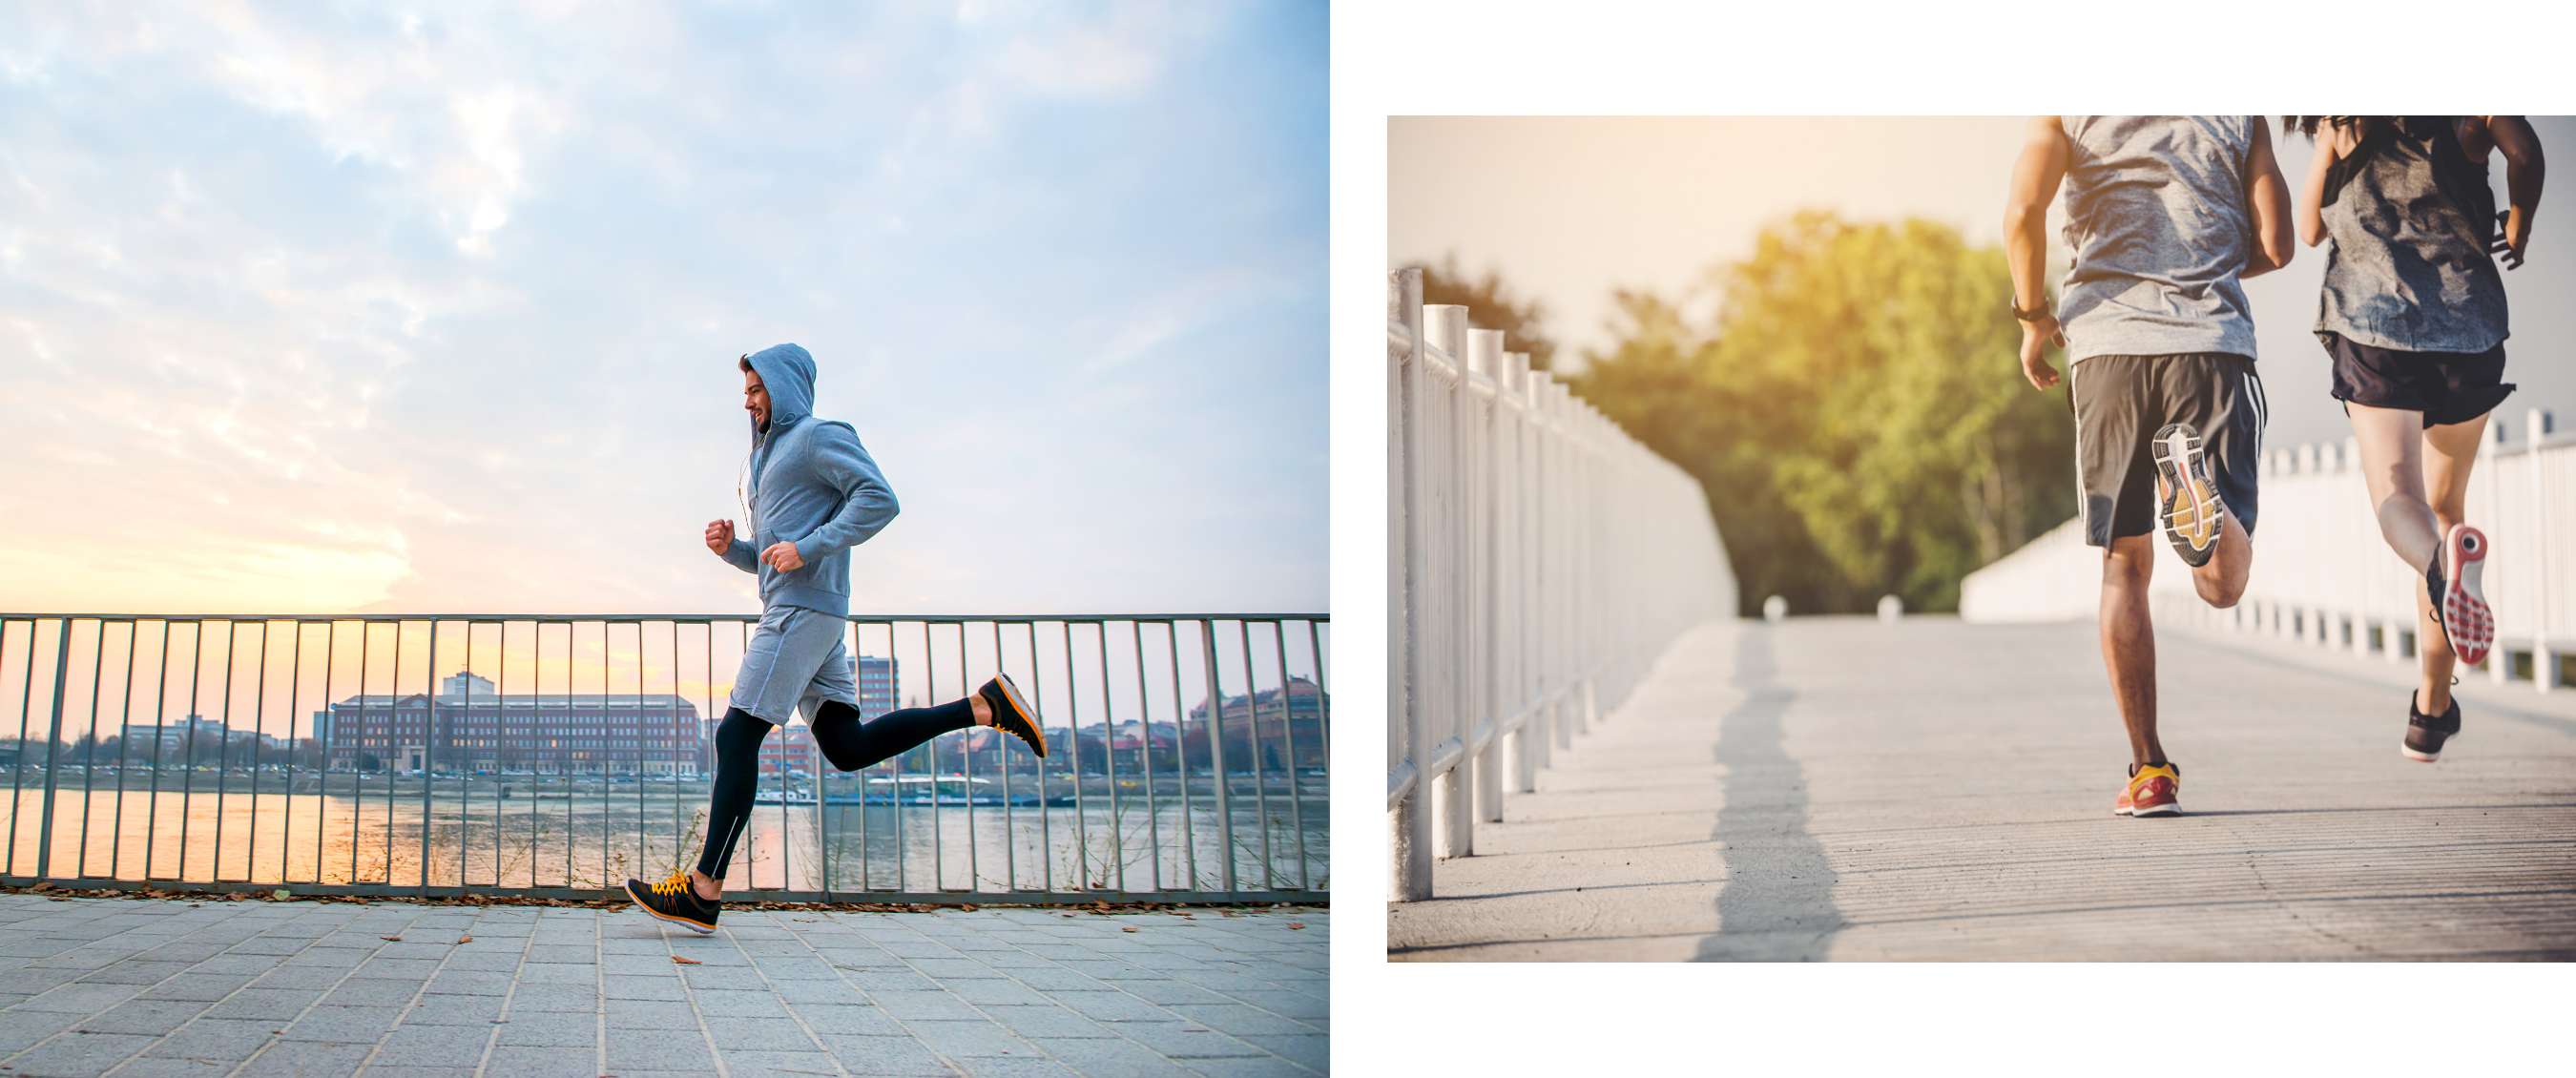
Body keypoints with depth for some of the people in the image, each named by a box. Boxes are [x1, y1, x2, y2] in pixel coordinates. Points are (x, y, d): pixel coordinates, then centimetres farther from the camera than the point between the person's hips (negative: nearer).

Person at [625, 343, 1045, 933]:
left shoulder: (820, 436, -1)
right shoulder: (771, 455, 28)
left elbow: (879, 498, -15)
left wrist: (807, 548, -20)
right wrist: (730, 548, 10)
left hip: (804, 611, -10)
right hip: (789, 612, 10)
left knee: (737, 736, -12)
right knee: (847, 746, 3)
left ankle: (703, 890, -13)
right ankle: (984, 706, 3)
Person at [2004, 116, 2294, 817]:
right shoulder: (2240, 115, 14)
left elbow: (2022, 213, -7)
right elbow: (2274, 248, 7)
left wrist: (2033, 316, 8)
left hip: (2108, 340, 0)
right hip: (2214, 340, 0)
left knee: (2123, 566, 10)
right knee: (2222, 585, -1)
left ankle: (2150, 771, 6)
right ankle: (2196, 474, -35)